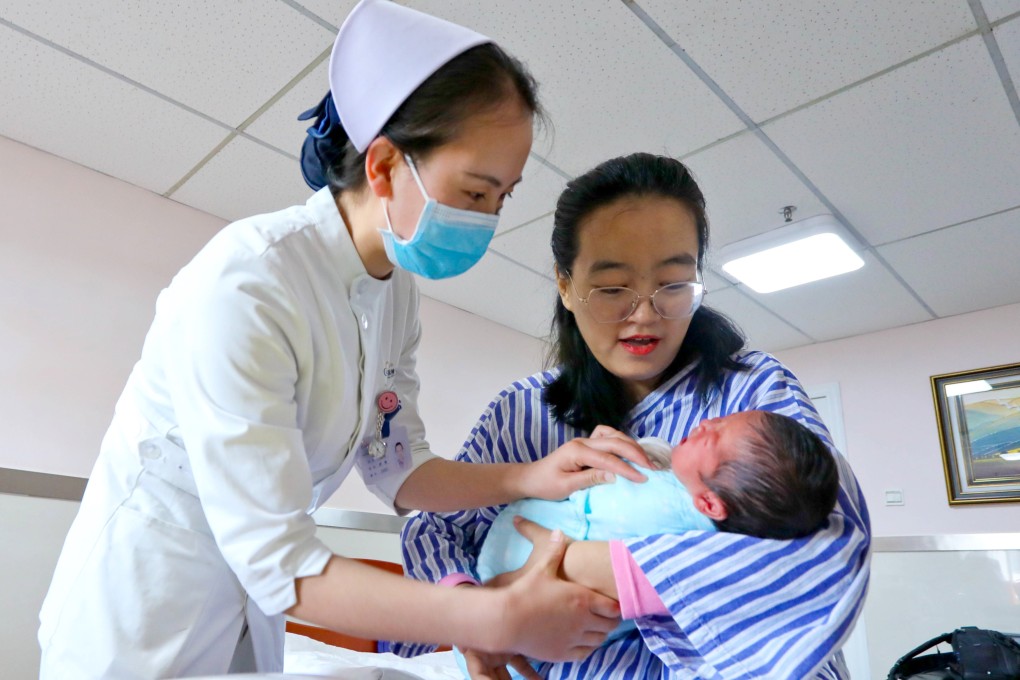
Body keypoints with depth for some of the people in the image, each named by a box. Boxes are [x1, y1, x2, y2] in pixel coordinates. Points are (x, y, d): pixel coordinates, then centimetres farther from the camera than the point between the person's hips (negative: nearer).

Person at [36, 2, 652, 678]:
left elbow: (395, 468, -3)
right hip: (142, 622, -6)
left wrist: (529, 477, -18)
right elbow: (277, 562, -31)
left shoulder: (399, 289, -7)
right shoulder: (242, 285, -30)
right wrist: (500, 618, -34)